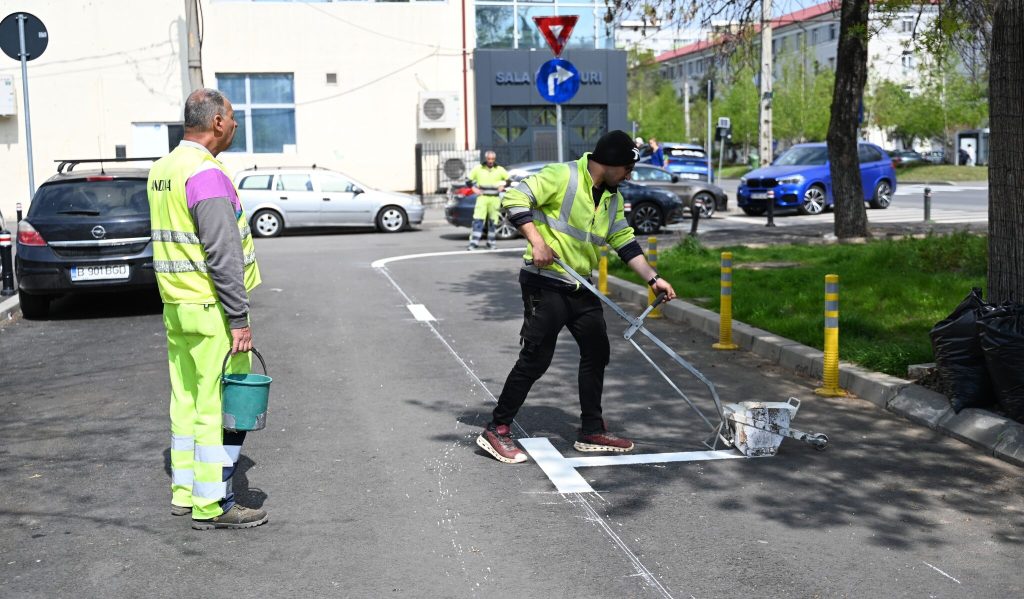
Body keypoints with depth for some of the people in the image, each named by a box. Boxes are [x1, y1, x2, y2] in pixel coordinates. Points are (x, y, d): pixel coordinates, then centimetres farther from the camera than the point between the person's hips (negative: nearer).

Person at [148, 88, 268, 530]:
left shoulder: (163, 169, 12)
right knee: (220, 405, -4)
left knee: (186, 400, 15)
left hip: (175, 305, 10)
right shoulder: (206, 174, -18)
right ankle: (211, 506, 1)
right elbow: (223, 255, -22)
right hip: (210, 309, -10)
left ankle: (184, 491, 23)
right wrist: (239, 318, -20)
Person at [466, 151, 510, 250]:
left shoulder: (500, 170, 6)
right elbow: (469, 180, 12)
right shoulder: (478, 169, 4)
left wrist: (502, 186, 2)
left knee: (493, 222, 5)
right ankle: (473, 243, -12)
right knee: (478, 220, -10)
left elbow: (509, 179, 16)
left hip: (495, 199, 1)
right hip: (482, 198, -1)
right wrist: (474, 188, 0)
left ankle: (491, 243, 15)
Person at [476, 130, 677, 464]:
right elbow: (515, 198, -17)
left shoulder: (613, 198, 12)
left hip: (580, 287, 9)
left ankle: (592, 432, 23)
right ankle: (496, 431, 1)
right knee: (536, 358, -9)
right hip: (545, 283, -9)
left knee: (597, 353, 11)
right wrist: (537, 241, -25)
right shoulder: (562, 176, -13)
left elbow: (625, 243, 15)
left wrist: (652, 279, 7)